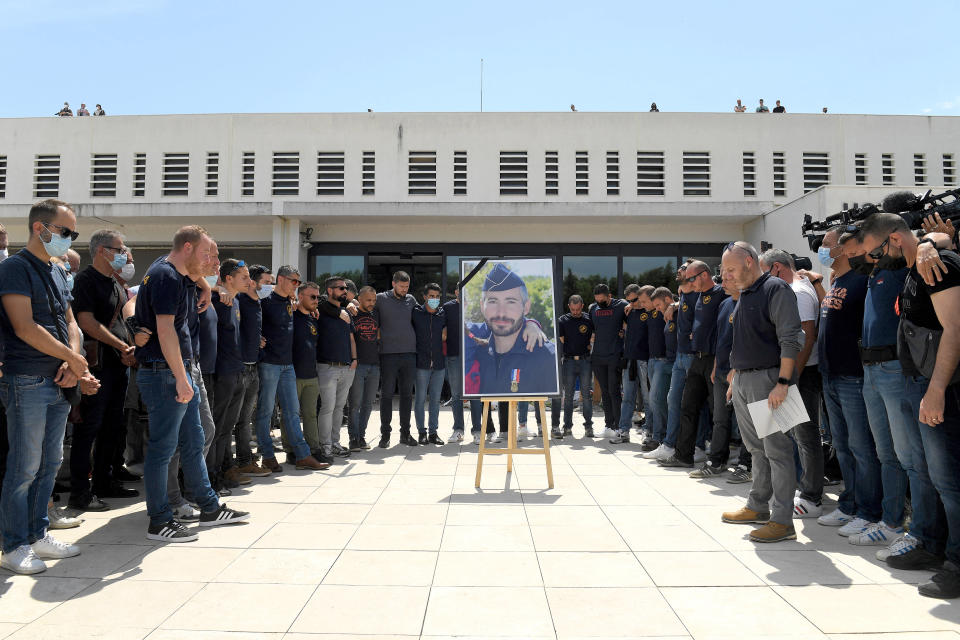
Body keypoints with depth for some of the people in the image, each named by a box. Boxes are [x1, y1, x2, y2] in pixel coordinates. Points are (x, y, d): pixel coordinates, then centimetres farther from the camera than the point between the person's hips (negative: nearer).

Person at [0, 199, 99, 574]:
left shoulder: (56, 273, 16)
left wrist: (72, 364, -3)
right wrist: (74, 358, -11)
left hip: (59, 384, 8)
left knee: (51, 462, 13)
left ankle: (37, 535, 26)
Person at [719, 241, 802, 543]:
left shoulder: (776, 289, -9)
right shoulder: (744, 295, 18)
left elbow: (790, 340, -17)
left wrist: (782, 382, -22)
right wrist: (734, 376, 19)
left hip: (767, 379, -9)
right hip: (742, 380, 9)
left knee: (776, 449, -4)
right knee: (756, 448, 16)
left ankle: (782, 520, 1)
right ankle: (758, 507, 26)